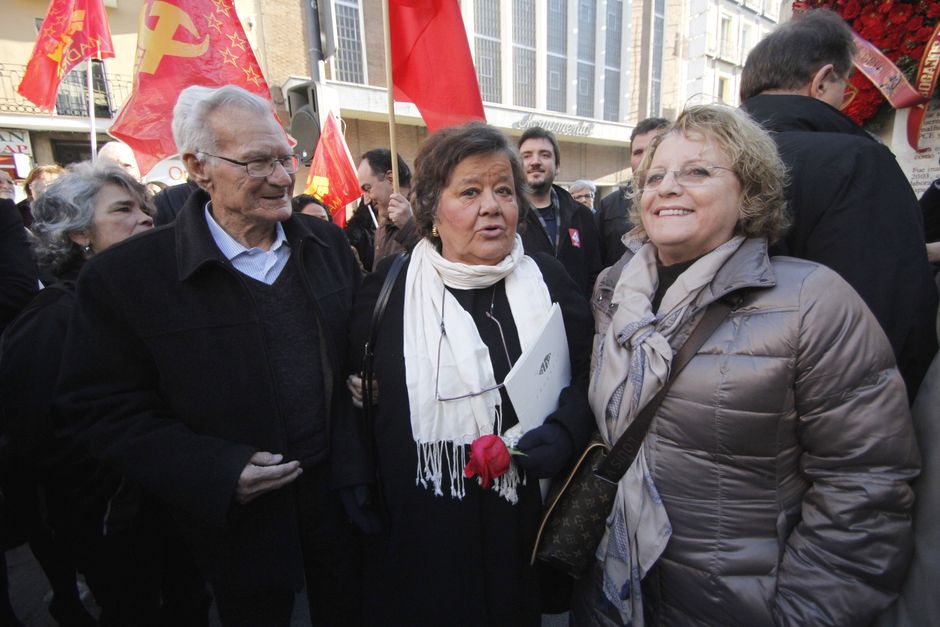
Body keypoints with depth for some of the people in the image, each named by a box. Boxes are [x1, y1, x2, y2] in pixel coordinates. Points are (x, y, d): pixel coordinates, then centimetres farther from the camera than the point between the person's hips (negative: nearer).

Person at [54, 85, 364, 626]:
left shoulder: (328, 243, -2)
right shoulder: (125, 277, -14)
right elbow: (105, 408, -11)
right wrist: (217, 472, -20)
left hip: (342, 487, 4)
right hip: (236, 516, -3)